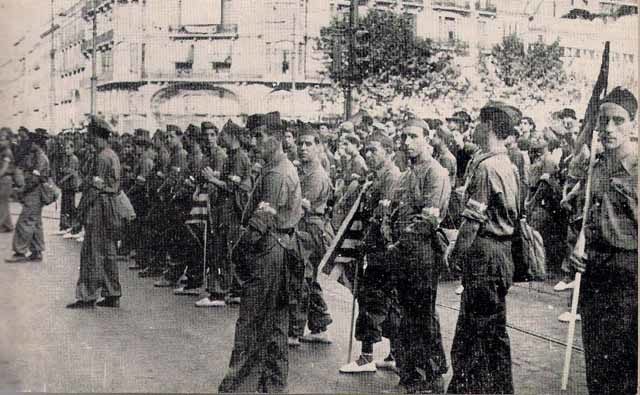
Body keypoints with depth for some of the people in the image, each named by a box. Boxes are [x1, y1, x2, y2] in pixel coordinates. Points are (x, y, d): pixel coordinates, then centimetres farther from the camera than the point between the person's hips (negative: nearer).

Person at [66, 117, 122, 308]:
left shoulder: (103, 158, -15)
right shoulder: (113, 155, 14)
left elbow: (96, 187, -19)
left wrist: (83, 207, -13)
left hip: (99, 207, -10)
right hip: (110, 205, 10)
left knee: (92, 253, -5)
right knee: (108, 253, 12)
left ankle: (87, 297, -2)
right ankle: (113, 295, 16)